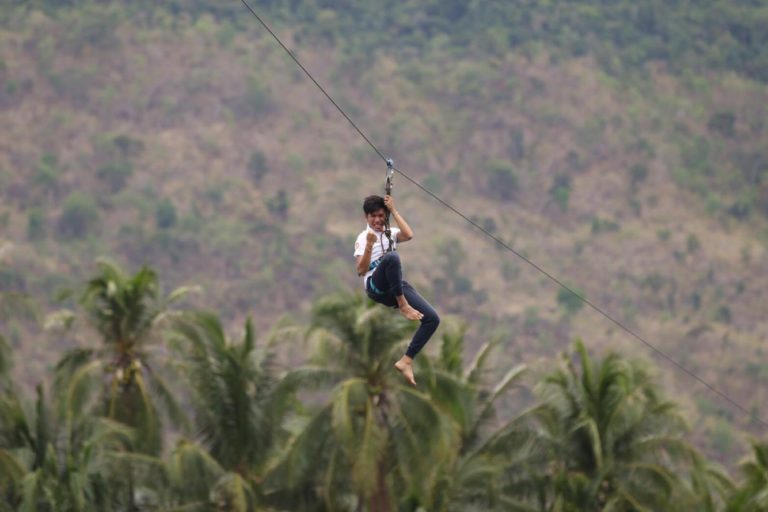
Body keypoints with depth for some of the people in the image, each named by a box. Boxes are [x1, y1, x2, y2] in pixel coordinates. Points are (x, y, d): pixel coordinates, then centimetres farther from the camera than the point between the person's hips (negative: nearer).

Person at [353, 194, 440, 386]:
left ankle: (406, 361, -12)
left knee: (432, 318, -12)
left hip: (397, 287, 5)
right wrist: (369, 246, -20)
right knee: (391, 257, -39)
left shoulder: (390, 233, 17)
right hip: (376, 286, -5)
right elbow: (361, 271, -8)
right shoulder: (363, 238, 5)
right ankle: (402, 306, -26)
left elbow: (409, 235, -7)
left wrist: (394, 211, -4)